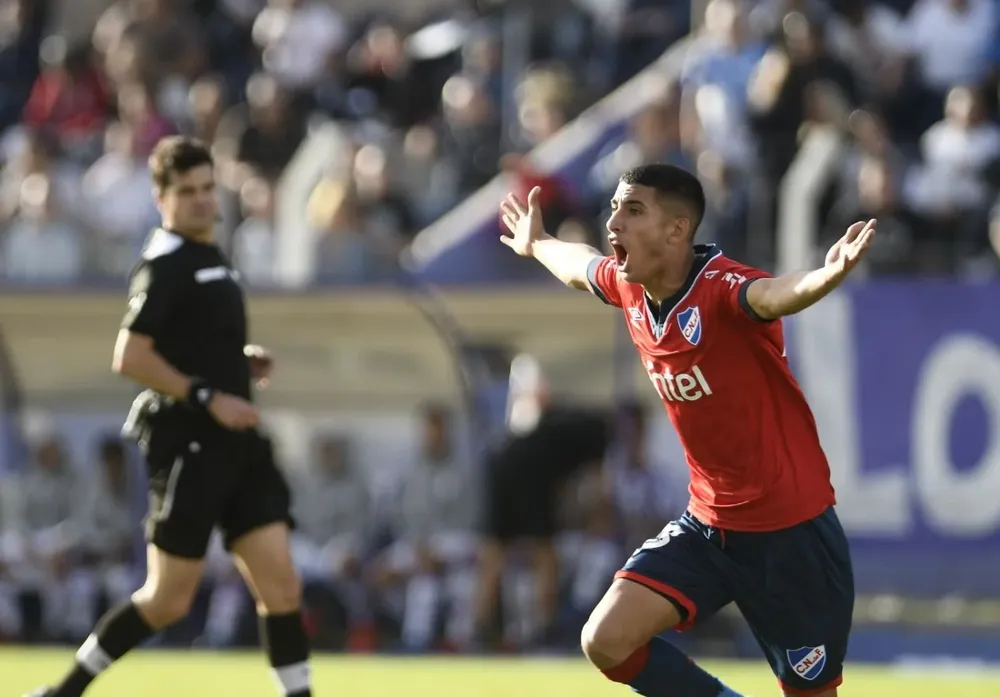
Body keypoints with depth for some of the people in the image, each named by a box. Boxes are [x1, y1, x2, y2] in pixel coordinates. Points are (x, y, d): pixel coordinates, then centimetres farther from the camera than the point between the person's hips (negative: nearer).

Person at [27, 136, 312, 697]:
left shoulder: (213, 260, 18)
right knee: (168, 602, -3)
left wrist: (243, 362, 13)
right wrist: (208, 398, -20)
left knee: (281, 587, -1)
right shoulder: (167, 264, -10)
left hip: (235, 445, 8)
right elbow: (131, 358, -18)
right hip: (188, 445, -8)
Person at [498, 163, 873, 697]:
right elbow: (582, 268, 25)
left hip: (790, 530, -7)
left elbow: (774, 294, -49)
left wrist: (831, 273, -70)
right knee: (607, 640, -8)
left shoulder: (720, 287, -24)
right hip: (708, 523, 7)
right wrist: (537, 245, 45)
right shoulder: (628, 287, -1)